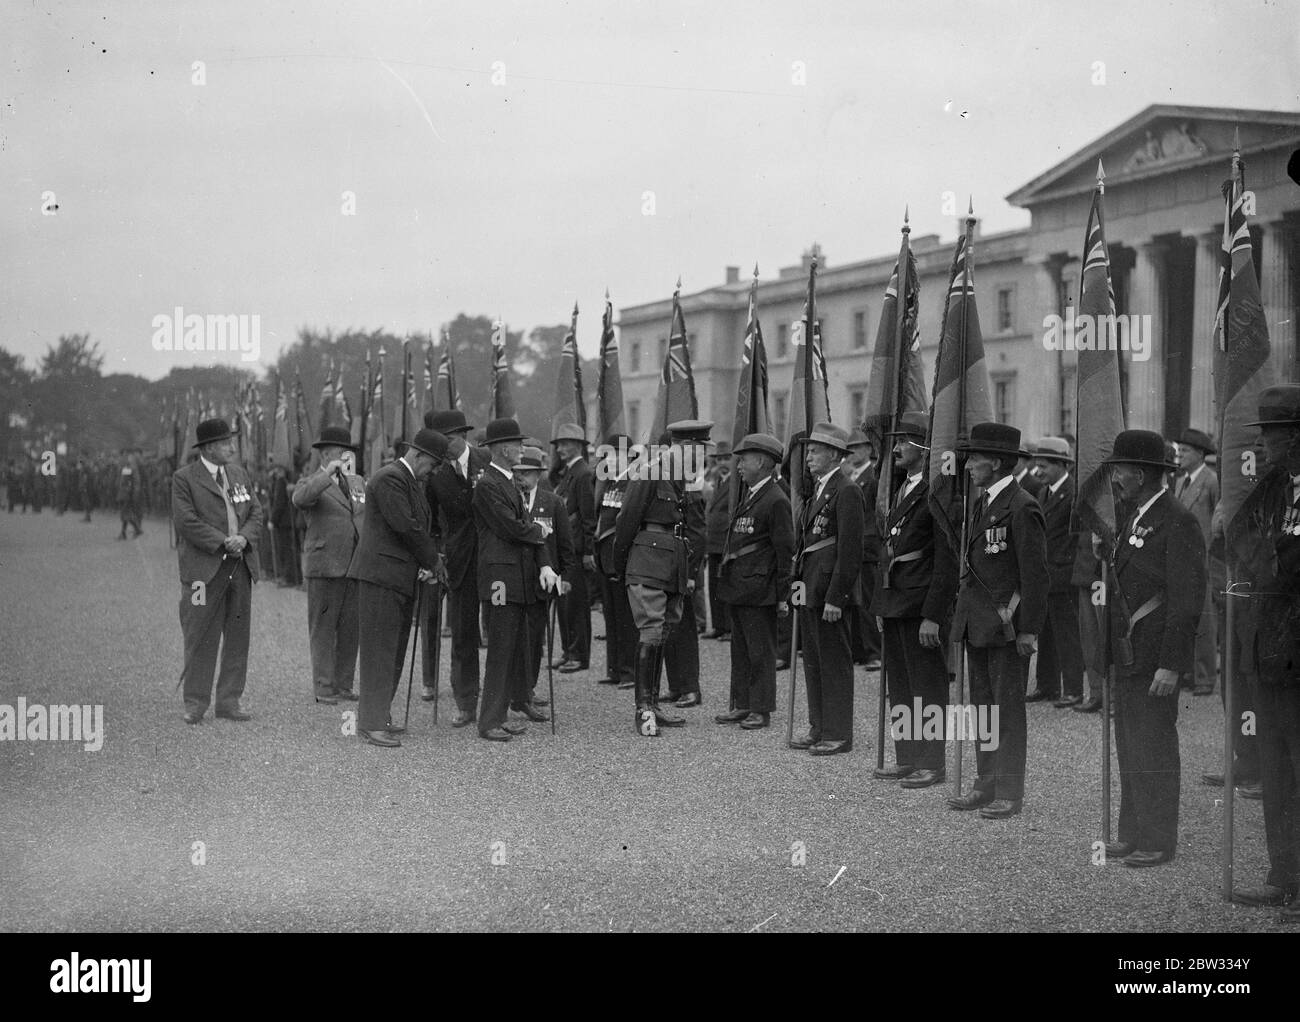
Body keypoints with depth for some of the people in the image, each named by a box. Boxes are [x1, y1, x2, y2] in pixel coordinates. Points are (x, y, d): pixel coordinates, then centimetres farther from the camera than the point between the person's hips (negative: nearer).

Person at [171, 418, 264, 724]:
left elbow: (255, 513, 12)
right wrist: (222, 543, -16)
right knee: (200, 638, -2)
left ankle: (228, 701, 12)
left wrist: (243, 538, -8)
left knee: (237, 636, 6)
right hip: (204, 569, -6)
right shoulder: (184, 479, -3)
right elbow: (187, 522, -12)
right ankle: (195, 702, 6)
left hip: (240, 567, 6)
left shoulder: (239, 474, 15)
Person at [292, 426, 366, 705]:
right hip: (325, 567, -5)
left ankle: (344, 685, 13)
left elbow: (371, 518, 24)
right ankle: (323, 688, 0)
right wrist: (328, 474, -30)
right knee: (323, 629, -2)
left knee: (351, 629, 6)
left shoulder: (358, 482, 17)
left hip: (356, 567, 5)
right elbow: (300, 499, -25)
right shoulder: (311, 482, -1)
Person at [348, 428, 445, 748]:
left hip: (402, 577, 10)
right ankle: (372, 724, -8)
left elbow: (422, 526, 21)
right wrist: (432, 561, -8)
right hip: (381, 574, -10)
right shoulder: (389, 478, -14)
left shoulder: (413, 482, 19)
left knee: (395, 652, 13)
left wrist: (427, 564, 3)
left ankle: (376, 716, 21)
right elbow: (404, 526, -20)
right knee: (378, 651, -9)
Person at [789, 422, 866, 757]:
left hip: (830, 590, -9)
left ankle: (839, 734, 4)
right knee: (813, 662, 14)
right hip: (809, 590, 9)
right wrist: (797, 586, 15)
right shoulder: (816, 492, 17)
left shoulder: (847, 493, -12)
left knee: (835, 663, -2)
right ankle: (819, 729, 23)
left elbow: (850, 551, -17)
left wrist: (835, 598, -20)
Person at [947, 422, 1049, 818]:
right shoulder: (982, 505, 15)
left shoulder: (1022, 509, -13)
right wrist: (963, 615, 13)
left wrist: (1028, 630, -16)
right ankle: (987, 786, 18)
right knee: (982, 706, 12)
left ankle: (1010, 794, 3)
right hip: (977, 623, 9)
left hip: (1006, 626, -9)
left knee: (1007, 710, -3)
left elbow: (1035, 574, -14)